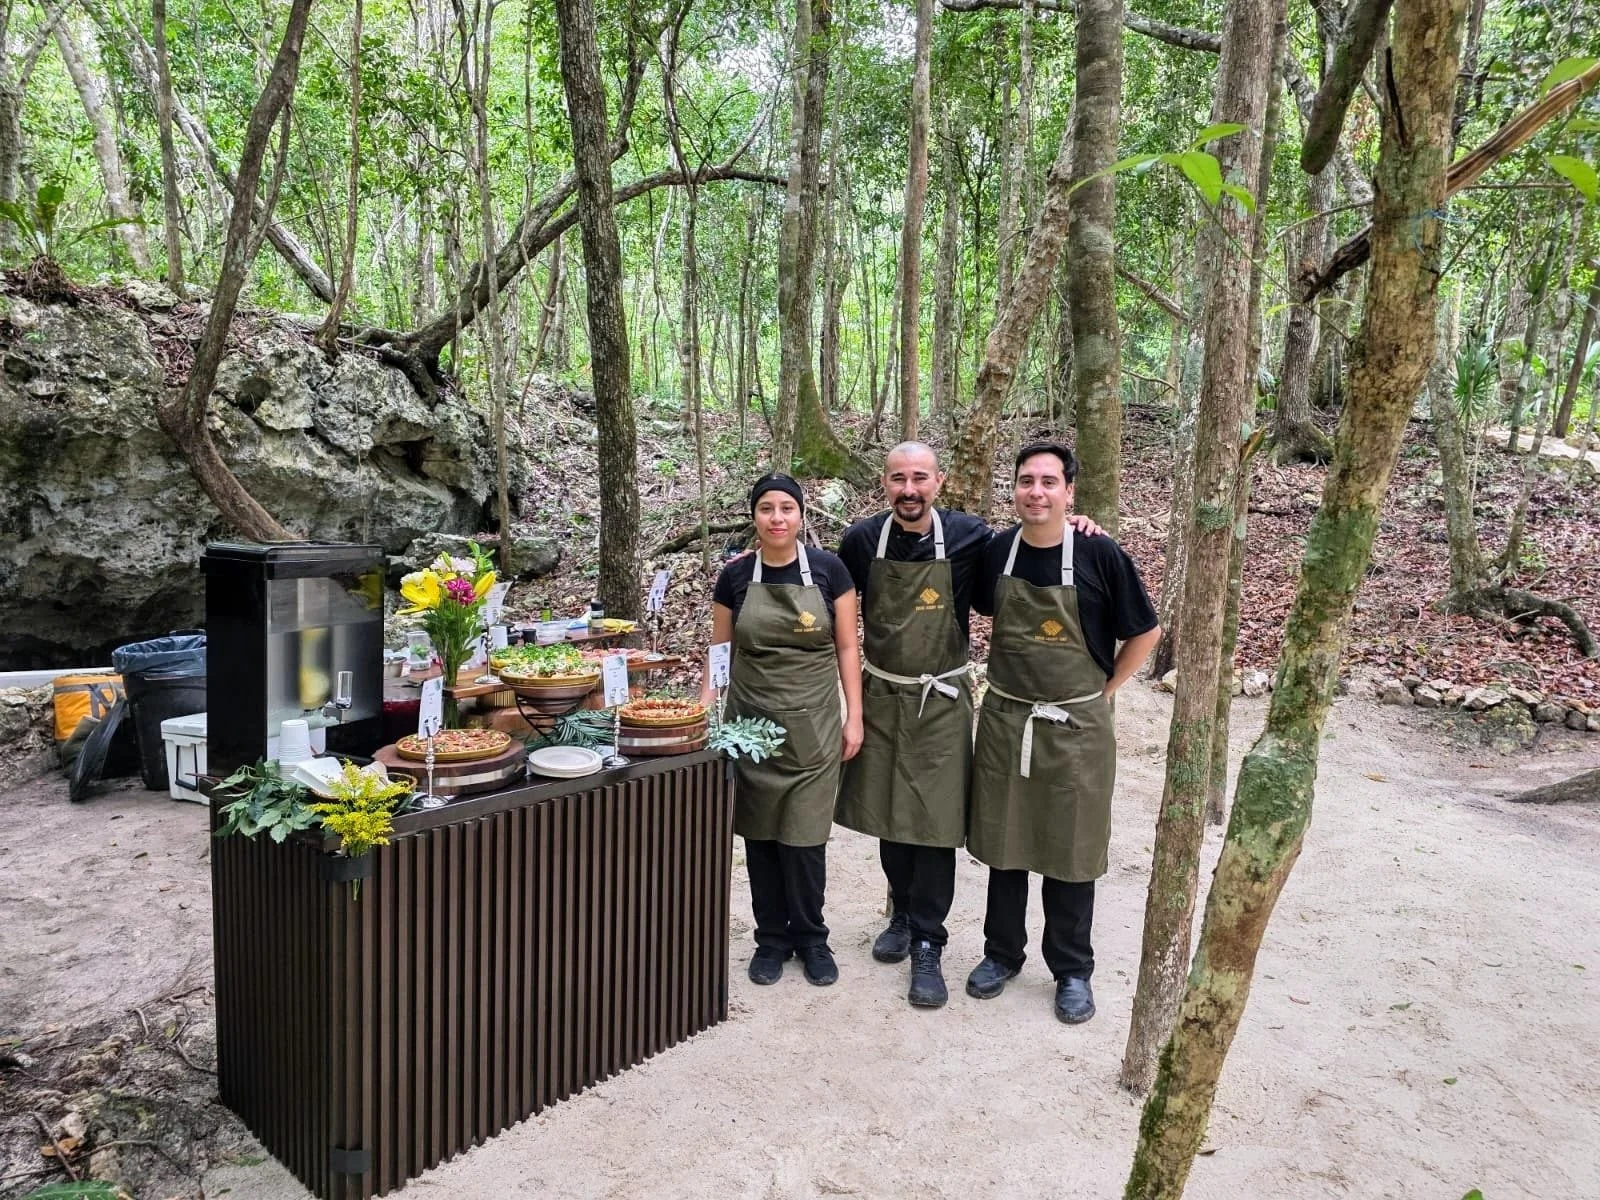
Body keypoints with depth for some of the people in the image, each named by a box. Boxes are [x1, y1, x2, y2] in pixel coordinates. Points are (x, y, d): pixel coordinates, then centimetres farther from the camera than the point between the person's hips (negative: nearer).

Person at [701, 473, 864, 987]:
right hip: (751, 721, 2)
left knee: (804, 837, 1)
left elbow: (847, 647, 1)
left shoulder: (828, 569, -3)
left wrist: (854, 716, -3)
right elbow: (720, 652, 7)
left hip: (812, 724, -2)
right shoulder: (735, 576, 1)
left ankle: (810, 938, 22)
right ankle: (772, 937, 25)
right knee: (760, 835, 9)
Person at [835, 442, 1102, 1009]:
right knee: (887, 815, 14)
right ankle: (902, 914, 37)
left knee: (934, 823, -1)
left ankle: (927, 946, 13)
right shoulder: (862, 539, -5)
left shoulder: (969, 536, -9)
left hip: (941, 702, -2)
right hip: (880, 697, 2)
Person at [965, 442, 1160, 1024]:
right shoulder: (996, 551, -2)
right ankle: (1002, 952, 33)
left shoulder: (1100, 555, -12)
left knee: (1070, 852, 9)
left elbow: (1144, 632, -1)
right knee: (1002, 844, 13)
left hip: (1075, 727, -3)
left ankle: (1072, 970, 27)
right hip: (1004, 720, 3)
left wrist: (1103, 690, 0)